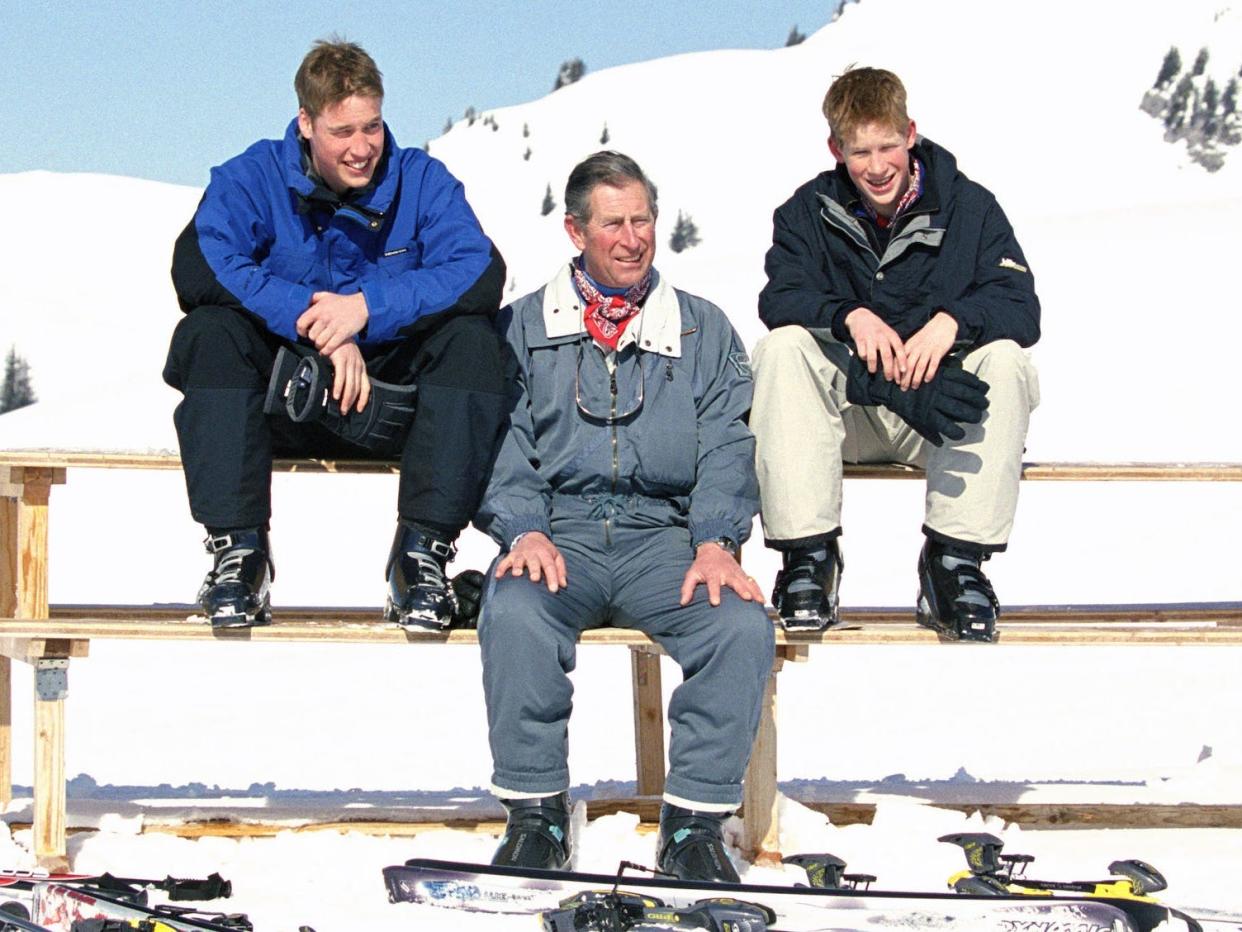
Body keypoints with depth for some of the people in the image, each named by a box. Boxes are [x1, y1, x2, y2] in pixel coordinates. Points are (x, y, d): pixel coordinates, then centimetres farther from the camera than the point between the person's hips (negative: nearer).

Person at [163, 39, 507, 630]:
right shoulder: (252, 178, -2)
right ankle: (237, 551, -28)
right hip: (284, 401, 0)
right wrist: (312, 320, -29)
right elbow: (197, 267, -20)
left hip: (392, 406, 0)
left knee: (471, 338, -25)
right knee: (209, 331, -27)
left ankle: (423, 552, -26)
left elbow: (481, 275, -16)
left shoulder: (423, 182, 0)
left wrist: (369, 307, -28)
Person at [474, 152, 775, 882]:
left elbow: (727, 446, 8)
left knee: (744, 625, -29)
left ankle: (697, 819, -18)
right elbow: (502, 441, 5)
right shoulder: (524, 328, 15)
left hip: (665, 533, 1)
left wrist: (716, 541, -11)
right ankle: (536, 812, -21)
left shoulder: (704, 330, 17)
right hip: (560, 529, -1)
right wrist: (524, 529, -14)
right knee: (513, 613, -34)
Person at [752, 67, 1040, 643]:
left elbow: (1022, 308, -12)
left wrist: (952, 320, -32)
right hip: (846, 406, 0)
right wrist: (851, 316, -32)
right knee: (781, 347, -28)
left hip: (944, 407, 0)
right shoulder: (808, 212, 2)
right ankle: (808, 554, -29)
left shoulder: (968, 207, -1)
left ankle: (955, 560, -28)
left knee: (1004, 357, -30)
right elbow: (779, 298, -13)